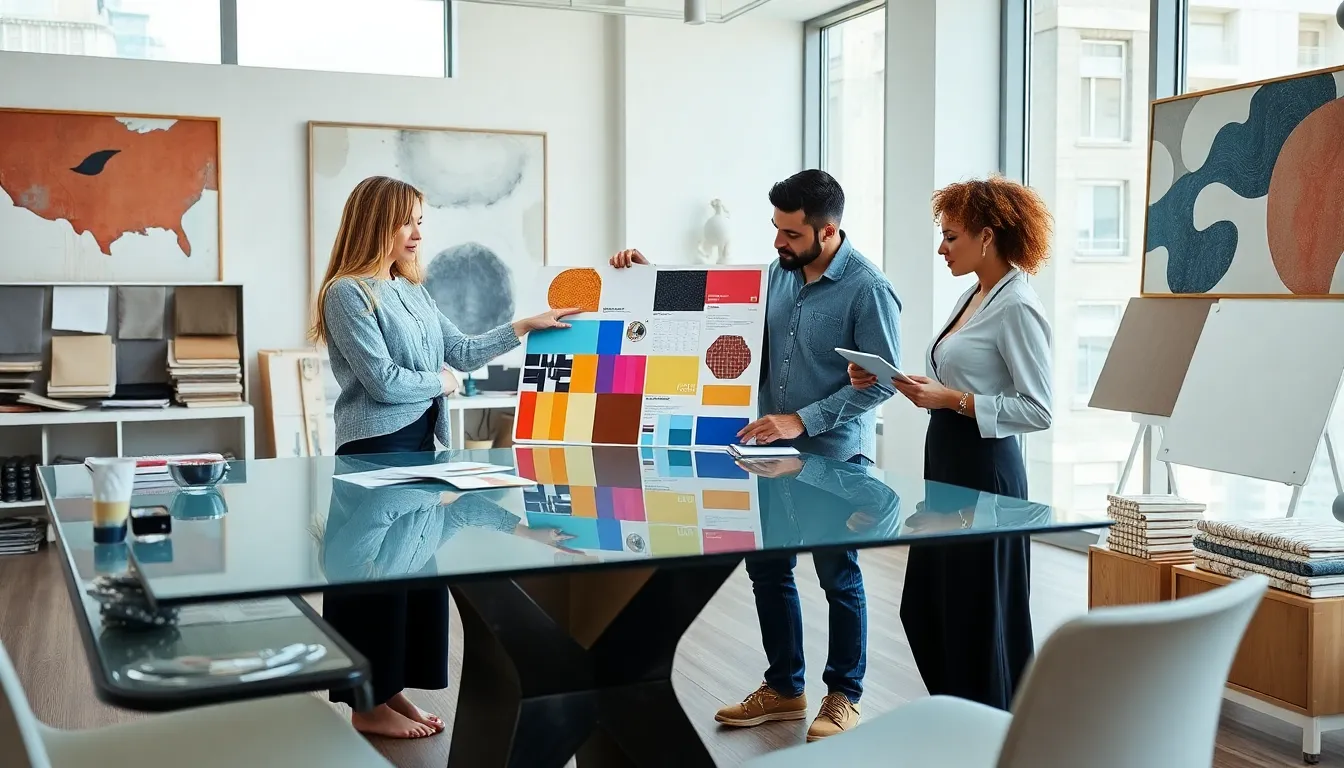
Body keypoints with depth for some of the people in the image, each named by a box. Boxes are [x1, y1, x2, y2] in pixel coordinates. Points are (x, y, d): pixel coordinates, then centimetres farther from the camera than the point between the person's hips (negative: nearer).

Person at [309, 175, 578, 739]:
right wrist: (440, 383, -4)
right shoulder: (347, 293, -13)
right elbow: (383, 381, -19)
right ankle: (369, 704, 10)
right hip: (375, 448, -9)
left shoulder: (412, 291, 14)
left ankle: (393, 689, 21)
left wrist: (524, 327, 8)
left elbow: (463, 352, 14)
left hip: (419, 442, 9)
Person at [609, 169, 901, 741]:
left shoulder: (868, 290, -16)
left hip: (835, 457, -7)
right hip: (772, 450, 7)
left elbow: (882, 380, -17)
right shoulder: (779, 272, 3)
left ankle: (844, 695, 25)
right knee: (767, 569, 13)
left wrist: (802, 420, -21)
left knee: (838, 577, 7)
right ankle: (783, 689, 30)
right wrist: (650, 274, 7)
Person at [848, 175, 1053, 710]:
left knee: (979, 617, 3)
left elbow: (1037, 411, -19)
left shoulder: (1017, 308, -15)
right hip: (947, 464, 10)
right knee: (925, 611, 16)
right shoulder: (972, 297, 12)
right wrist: (886, 380, 4)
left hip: (984, 471, -10)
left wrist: (951, 399, -21)